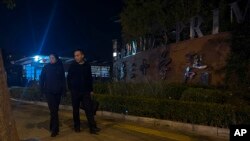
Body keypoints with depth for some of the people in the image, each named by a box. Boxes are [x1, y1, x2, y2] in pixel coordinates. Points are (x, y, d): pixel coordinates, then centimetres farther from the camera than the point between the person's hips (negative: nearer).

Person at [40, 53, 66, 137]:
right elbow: (42, 79, 3)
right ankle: (55, 129, 1)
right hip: (49, 92, -2)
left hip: (58, 92, 2)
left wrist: (63, 90, -2)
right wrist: (42, 89, -2)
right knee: (53, 110, -7)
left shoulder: (60, 67, 1)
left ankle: (53, 127, 26)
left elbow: (63, 79, 3)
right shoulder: (46, 67, -1)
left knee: (55, 110, 12)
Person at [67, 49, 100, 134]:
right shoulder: (72, 66, 1)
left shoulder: (87, 65, 5)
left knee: (89, 109, -3)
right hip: (75, 91, 0)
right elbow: (68, 78, 5)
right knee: (76, 109, 8)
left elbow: (90, 79, 10)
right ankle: (77, 126, 20)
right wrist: (70, 88, -3)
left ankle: (92, 127, -2)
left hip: (86, 91, 1)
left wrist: (91, 90, 8)